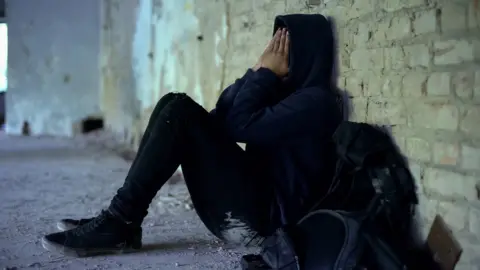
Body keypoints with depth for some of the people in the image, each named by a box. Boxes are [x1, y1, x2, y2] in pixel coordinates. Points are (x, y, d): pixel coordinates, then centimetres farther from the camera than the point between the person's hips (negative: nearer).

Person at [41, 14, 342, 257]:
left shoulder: (315, 101, -9)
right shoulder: (290, 92, 21)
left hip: (263, 216, -9)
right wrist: (260, 72, 6)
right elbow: (221, 115, 14)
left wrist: (266, 73, -5)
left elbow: (241, 124, -19)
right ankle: (122, 218, -6)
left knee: (179, 111, -17)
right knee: (173, 104, 1)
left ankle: (119, 225, -18)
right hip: (249, 207, 9)